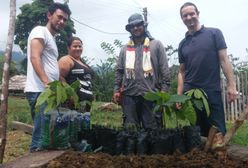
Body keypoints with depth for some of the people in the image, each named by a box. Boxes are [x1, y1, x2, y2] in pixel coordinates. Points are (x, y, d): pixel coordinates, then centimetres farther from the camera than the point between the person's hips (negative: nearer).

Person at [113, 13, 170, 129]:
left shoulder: (156, 45, 7)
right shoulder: (125, 48, 16)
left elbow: (164, 69, 2)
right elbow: (119, 71, 15)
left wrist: (164, 90, -6)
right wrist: (116, 90, 6)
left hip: (150, 93, -2)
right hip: (129, 94, 3)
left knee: (151, 127, 2)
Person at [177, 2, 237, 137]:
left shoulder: (214, 33, 2)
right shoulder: (182, 44, 11)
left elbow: (223, 60, -2)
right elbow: (182, 72, 12)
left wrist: (231, 85, -10)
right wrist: (179, 96, 5)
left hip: (212, 91, -3)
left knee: (218, 132, 2)